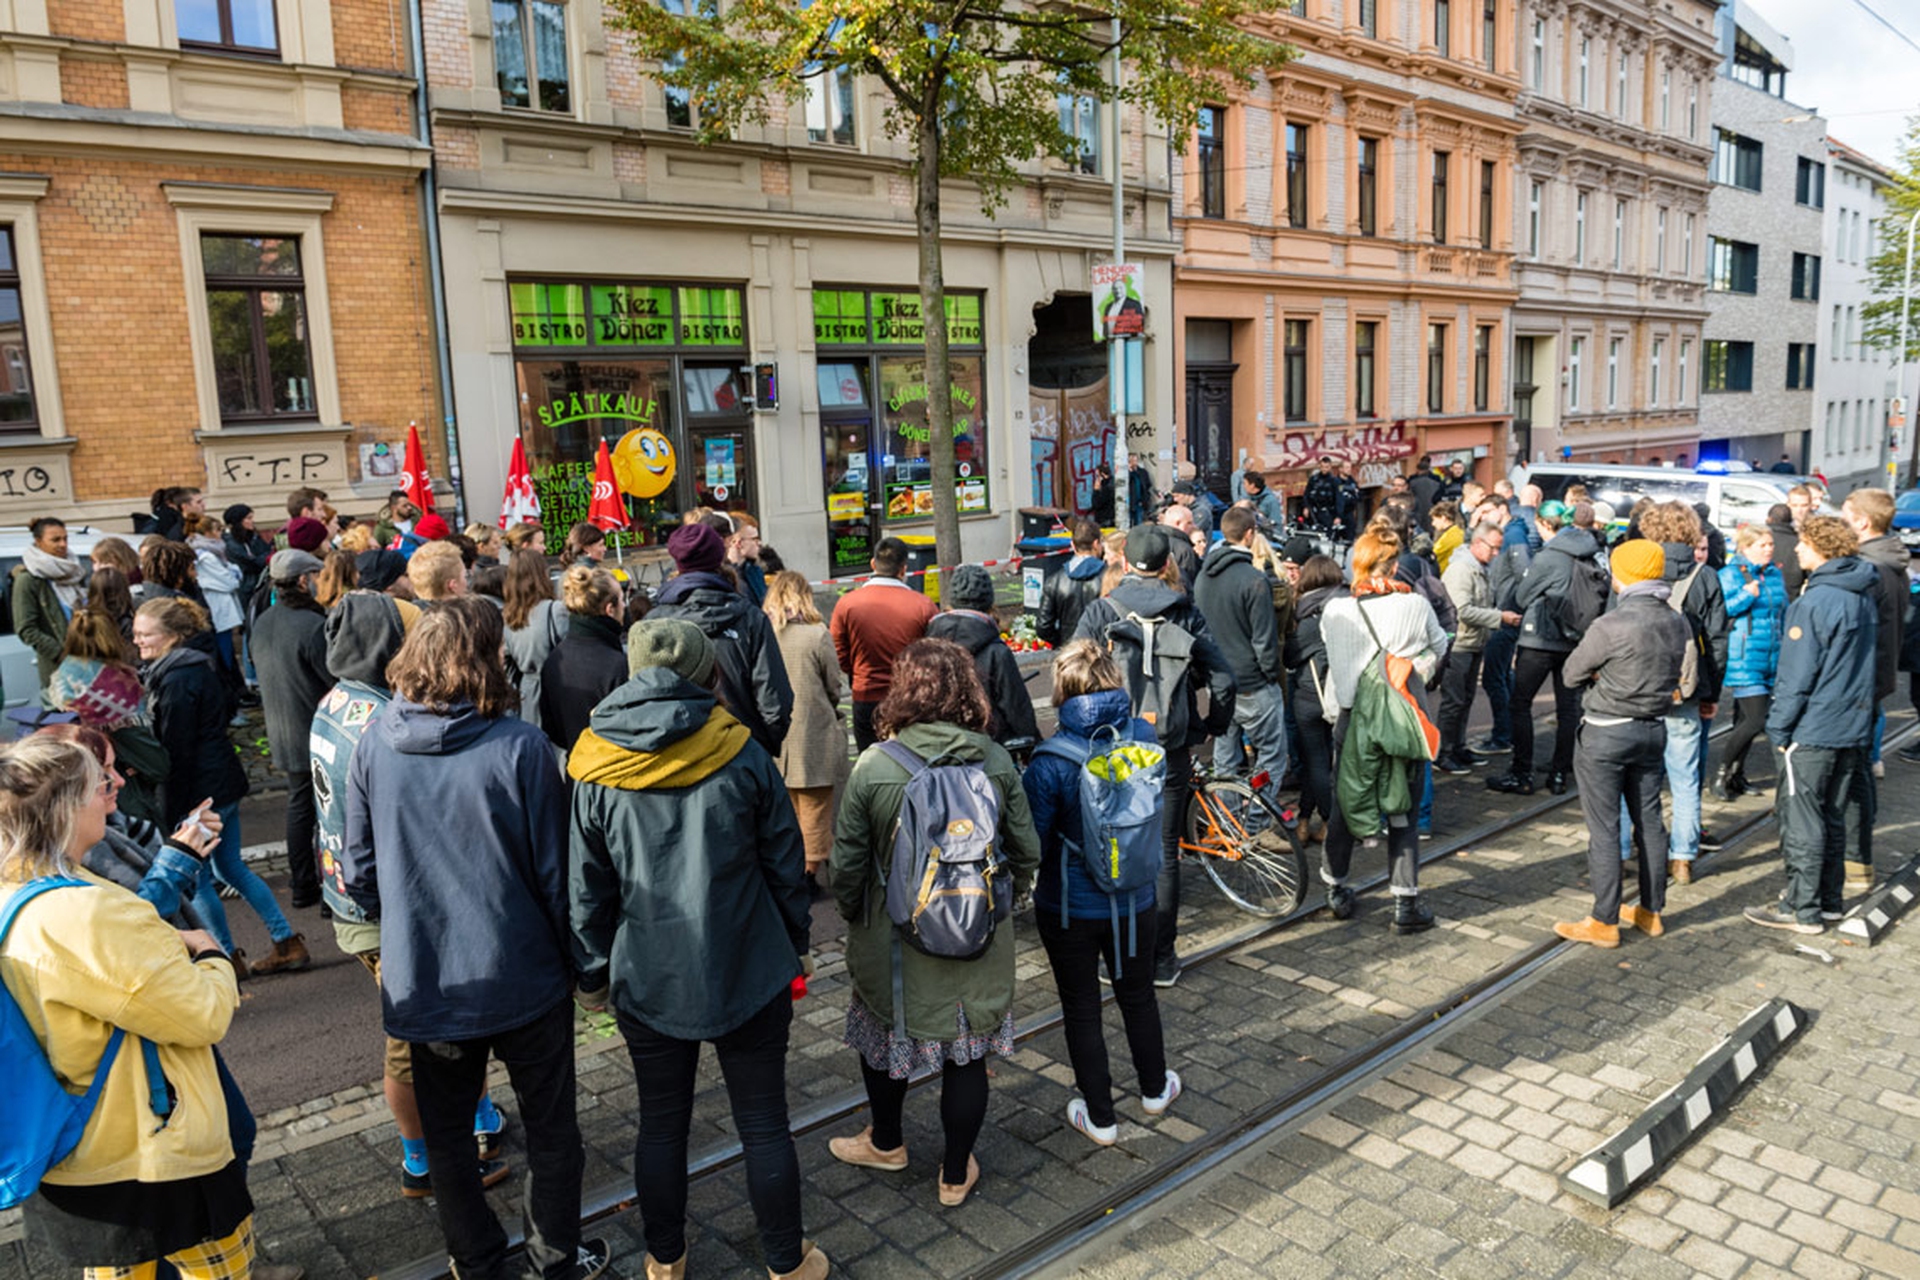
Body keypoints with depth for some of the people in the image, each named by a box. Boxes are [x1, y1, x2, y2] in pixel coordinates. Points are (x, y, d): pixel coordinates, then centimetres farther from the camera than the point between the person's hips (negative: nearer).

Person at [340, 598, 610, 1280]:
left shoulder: (375, 745, -7)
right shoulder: (520, 747, -19)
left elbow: (358, 871, 1)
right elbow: (555, 871, -13)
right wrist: (576, 959, 2)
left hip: (422, 984, 3)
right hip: (521, 976, -3)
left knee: (446, 1136, 21)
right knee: (551, 1128, 18)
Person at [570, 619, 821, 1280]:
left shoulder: (596, 773, -7)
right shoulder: (743, 755, -10)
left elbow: (588, 887, 1)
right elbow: (785, 866, -2)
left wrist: (593, 973, 14)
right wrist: (796, 947, 12)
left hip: (649, 981, 2)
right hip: (749, 975, -1)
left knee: (661, 1123, 18)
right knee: (763, 1123, 12)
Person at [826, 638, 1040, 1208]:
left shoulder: (873, 767, -17)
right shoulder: (997, 761, -9)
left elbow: (847, 864, -9)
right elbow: (1026, 851, -1)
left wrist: (851, 914, 10)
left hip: (896, 938, -1)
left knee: (884, 1033, 24)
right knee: (967, 1054, 16)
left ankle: (886, 1144, 46)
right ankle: (956, 1174, 33)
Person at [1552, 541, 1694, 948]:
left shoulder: (1611, 624, -20)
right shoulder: (1678, 623, 2)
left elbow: (1573, 673, -10)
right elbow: (1678, 677, 11)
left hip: (1606, 733, -7)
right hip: (1654, 729, 7)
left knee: (1604, 828, 0)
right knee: (1650, 820, 16)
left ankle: (1604, 922, 7)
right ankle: (1651, 911, 27)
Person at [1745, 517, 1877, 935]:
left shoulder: (1814, 602, -19)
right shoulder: (1864, 598, 7)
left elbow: (1797, 677, -18)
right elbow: (1862, 663, 16)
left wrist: (1779, 728, -10)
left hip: (1812, 730, -8)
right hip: (1852, 727, 8)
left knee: (1801, 821, 1)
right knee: (1832, 818, 18)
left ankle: (1802, 910, 7)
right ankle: (1830, 900, 27)